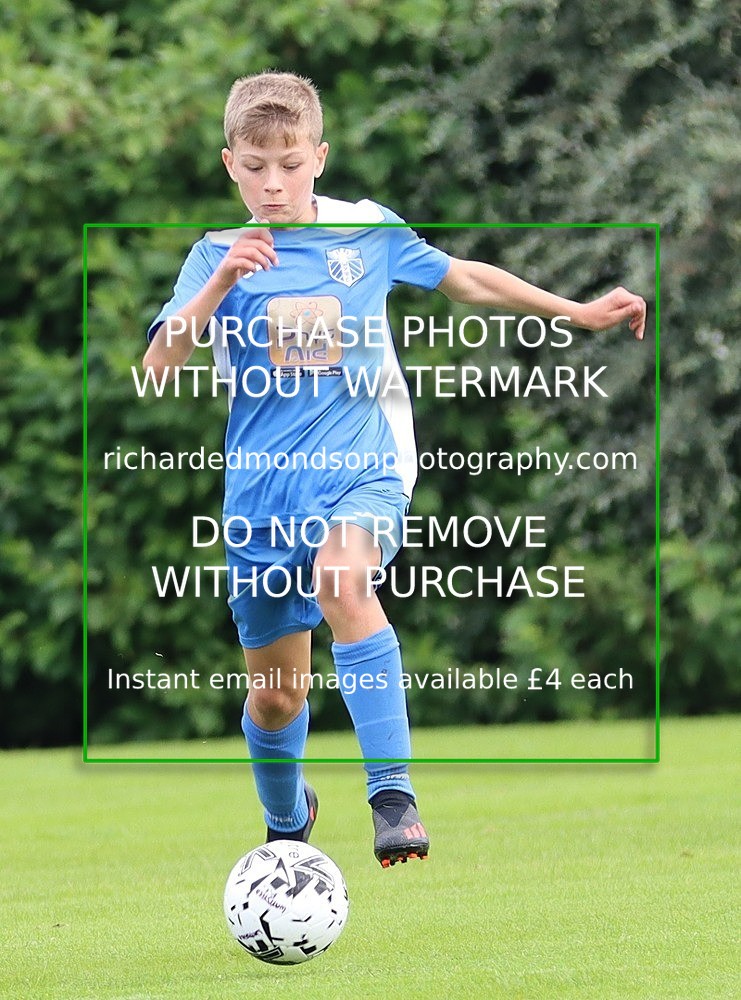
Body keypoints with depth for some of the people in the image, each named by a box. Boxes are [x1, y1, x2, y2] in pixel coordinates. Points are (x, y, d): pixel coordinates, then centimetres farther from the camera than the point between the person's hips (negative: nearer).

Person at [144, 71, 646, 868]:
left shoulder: (368, 231, 3)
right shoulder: (218, 256, 1)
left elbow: (464, 279, 20)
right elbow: (158, 369, -11)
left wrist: (579, 314, 23)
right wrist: (220, 284, -25)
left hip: (362, 464, -2)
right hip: (263, 487, 2)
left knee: (340, 577, -36)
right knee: (276, 692, 9)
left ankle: (393, 794, -37)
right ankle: (286, 822, 41)